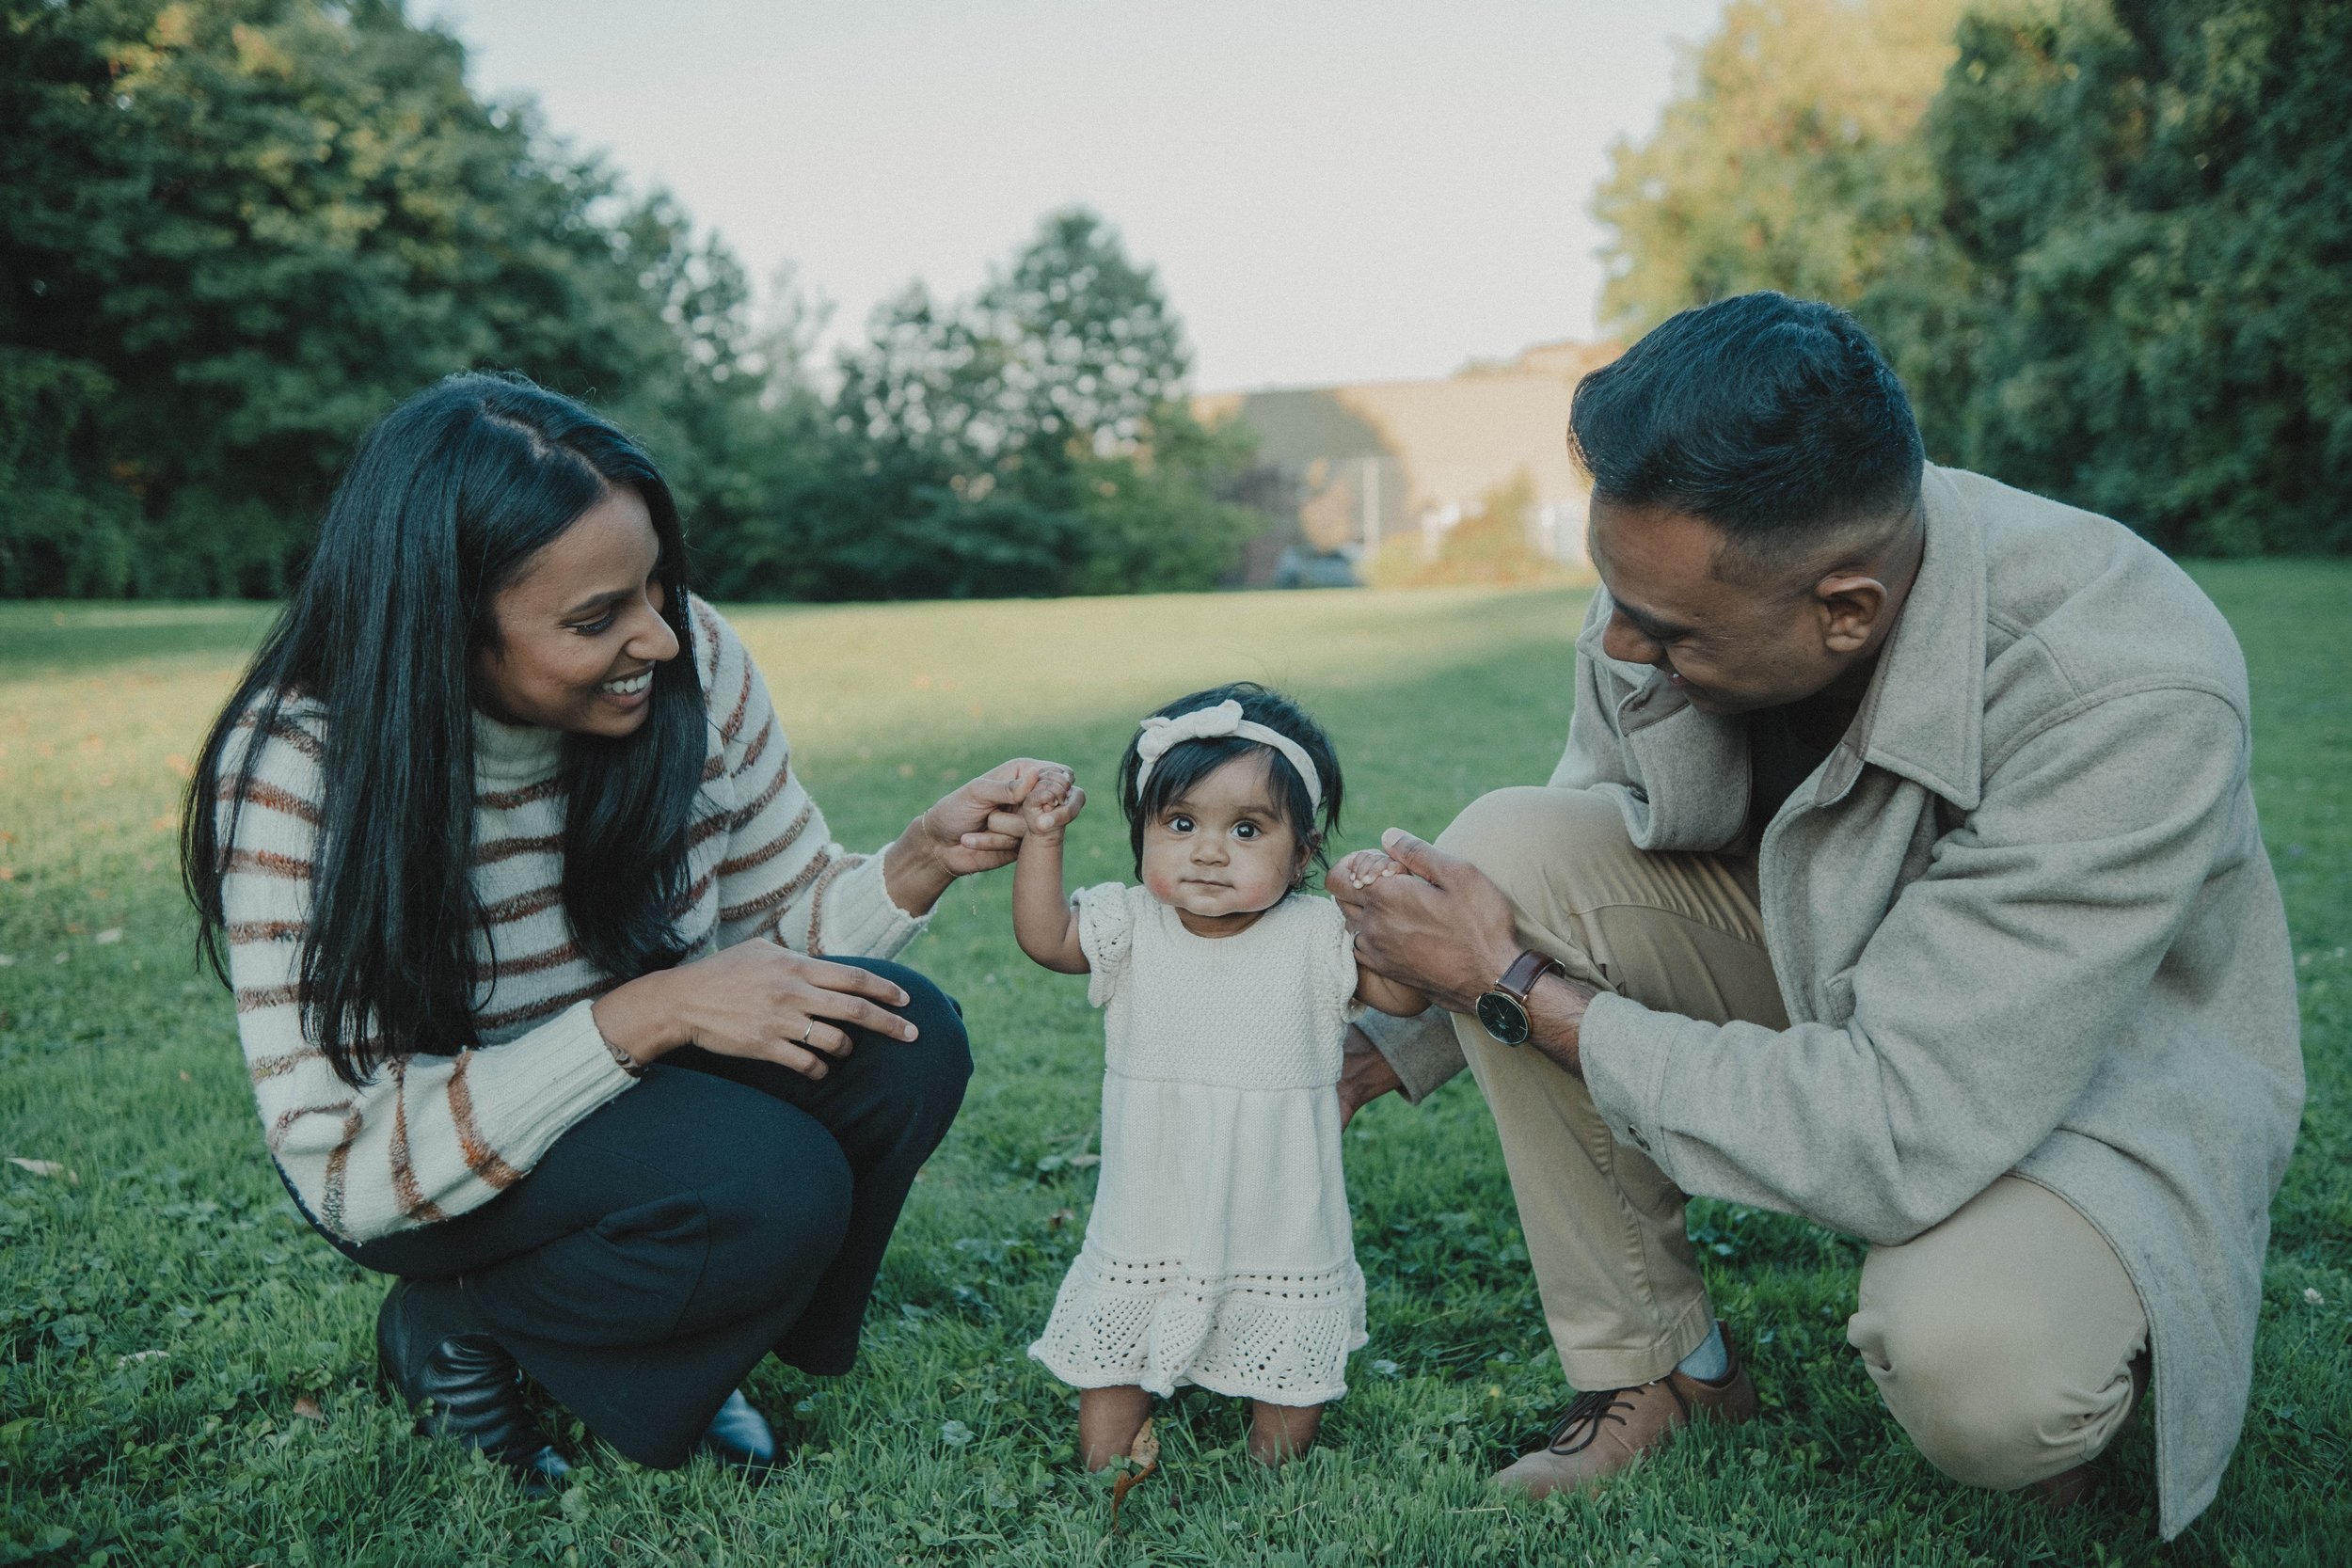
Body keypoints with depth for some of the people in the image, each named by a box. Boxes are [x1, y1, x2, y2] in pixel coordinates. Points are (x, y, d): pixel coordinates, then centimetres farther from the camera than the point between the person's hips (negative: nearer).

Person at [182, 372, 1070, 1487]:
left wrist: (922, 861, -25)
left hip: (648, 1089, 5)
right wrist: (647, 1013, -36)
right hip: (433, 1175, -5)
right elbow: (346, 1168, -28)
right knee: (773, 1182, -31)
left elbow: (787, 924, -3)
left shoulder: (694, 663, -16)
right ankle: (454, 1331, 0)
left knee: (906, 1044, -22)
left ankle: (683, 1357, 3)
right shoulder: (297, 766, -27)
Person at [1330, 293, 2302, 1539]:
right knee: (1506, 847, -19)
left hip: (2103, 1071, -5)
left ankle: (2062, 1364, 5)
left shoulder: (2126, 699, -36)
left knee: (1977, 1373, -36)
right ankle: (1650, 1369, -3)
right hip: (1817, 978, 5)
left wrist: (1517, 991, -30)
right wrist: (1382, 1055, -2)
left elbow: (1897, 1140, -36)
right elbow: (1557, 897, 3)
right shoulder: (1673, 581, -18)